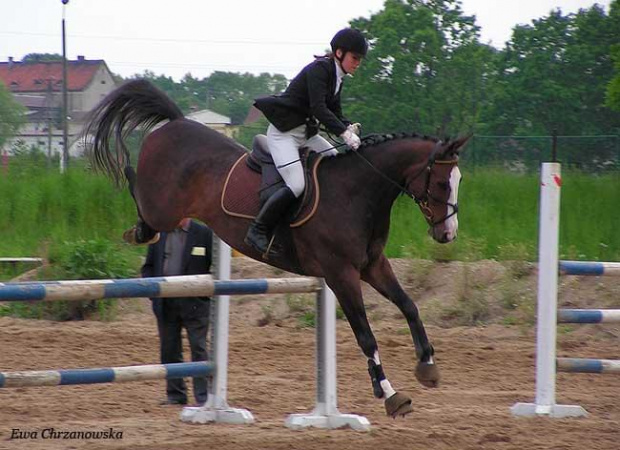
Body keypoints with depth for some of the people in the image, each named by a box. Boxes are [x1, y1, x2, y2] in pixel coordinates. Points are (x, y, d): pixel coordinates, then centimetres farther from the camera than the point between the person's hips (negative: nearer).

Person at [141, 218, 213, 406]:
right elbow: (148, 266, 15)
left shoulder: (204, 234, -1)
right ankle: (175, 394, 16)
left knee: (199, 349, -5)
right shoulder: (159, 233, 9)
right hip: (165, 303, 4)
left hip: (194, 303, -4)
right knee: (169, 350, 7)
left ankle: (204, 397, -3)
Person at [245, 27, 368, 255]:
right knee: (296, 185, -22)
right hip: (283, 132, -10)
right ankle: (258, 231, -13)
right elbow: (318, 108, -28)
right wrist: (344, 132, -34)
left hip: (305, 132, 10)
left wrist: (348, 128, -9)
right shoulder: (318, 70, -18)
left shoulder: (337, 78, 11)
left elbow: (335, 113, 12)